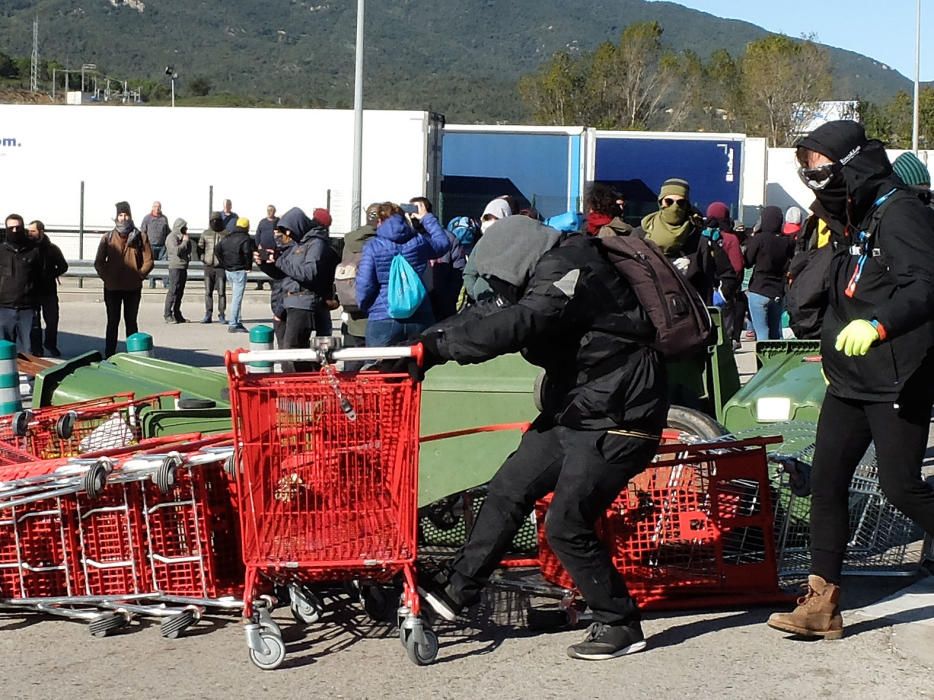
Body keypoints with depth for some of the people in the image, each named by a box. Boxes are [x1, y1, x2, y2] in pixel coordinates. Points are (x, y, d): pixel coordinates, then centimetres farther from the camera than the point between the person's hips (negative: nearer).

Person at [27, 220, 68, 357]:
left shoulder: (52, 248, 2)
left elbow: (63, 266, 8)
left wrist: (51, 275, -5)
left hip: (49, 290, 1)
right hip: (32, 291, -1)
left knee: (52, 320, 4)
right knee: (34, 321, 1)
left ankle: (50, 344, 23)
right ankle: (36, 348, 10)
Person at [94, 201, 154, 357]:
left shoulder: (140, 237, 1)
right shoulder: (107, 238, 4)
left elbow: (148, 261, 0)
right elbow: (99, 262, 6)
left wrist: (138, 276, -8)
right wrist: (107, 277, -5)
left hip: (133, 288, 0)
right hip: (112, 288, 1)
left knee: (131, 322, 9)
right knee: (113, 322, 6)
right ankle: (109, 356, 10)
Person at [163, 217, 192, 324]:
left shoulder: (181, 237, 20)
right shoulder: (172, 237, -8)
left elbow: (188, 251, 21)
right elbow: (177, 250, -21)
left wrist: (188, 241, 6)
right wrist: (185, 241, -10)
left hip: (183, 267, 9)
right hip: (175, 267, -9)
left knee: (180, 292, 10)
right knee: (173, 291, -11)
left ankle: (177, 315, 13)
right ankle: (167, 315, -10)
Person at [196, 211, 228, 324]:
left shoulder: (226, 234, 0)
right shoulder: (206, 233, 9)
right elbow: (200, 247, 16)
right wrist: (203, 258, 4)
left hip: (221, 267, -3)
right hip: (208, 267, 3)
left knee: (221, 292, -2)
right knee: (208, 292, 4)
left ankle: (221, 316, 3)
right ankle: (208, 315, 8)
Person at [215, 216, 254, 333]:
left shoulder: (226, 238, 10)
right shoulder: (246, 239, -11)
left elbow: (217, 249, 6)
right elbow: (248, 253, -23)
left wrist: (223, 264, 8)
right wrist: (248, 266, -9)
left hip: (228, 270, 7)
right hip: (239, 271, -7)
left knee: (234, 296, 18)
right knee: (237, 298, -6)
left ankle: (237, 322, 19)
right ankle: (233, 325, -7)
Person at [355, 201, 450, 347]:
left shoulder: (373, 247, -5)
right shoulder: (419, 242, 4)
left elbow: (364, 286, -7)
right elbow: (444, 242, 25)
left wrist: (366, 308, 11)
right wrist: (427, 217, 33)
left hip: (383, 321, -3)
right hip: (419, 319, 3)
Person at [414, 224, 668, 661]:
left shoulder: (568, 272, -21)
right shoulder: (544, 276, 9)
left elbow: (517, 325, -34)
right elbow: (486, 315, 4)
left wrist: (436, 346, -33)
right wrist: (424, 344, -8)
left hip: (617, 420, -10)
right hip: (574, 411, 10)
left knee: (565, 526, -9)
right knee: (509, 488, 10)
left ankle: (620, 625, 7)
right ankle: (457, 588, 21)